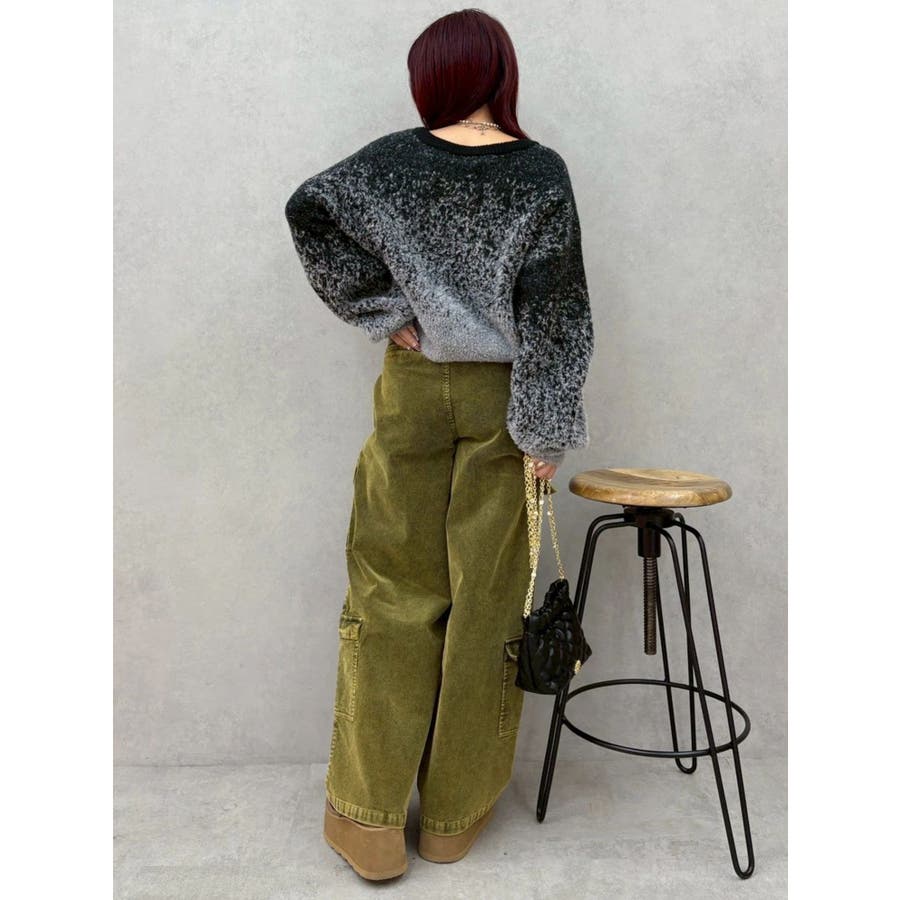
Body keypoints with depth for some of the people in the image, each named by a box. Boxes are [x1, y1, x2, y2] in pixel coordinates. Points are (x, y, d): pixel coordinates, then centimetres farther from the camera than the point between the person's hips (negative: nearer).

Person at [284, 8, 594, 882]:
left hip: (414, 389, 1)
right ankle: (456, 810, 21)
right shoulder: (542, 173, -3)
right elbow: (552, 308, -9)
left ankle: (370, 817, 14)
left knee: (395, 592, 8)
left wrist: (381, 311, -5)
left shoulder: (394, 160, 1)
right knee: (485, 598, 7)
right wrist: (549, 427, -6)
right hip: (503, 400, -1)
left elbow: (308, 208, -7)